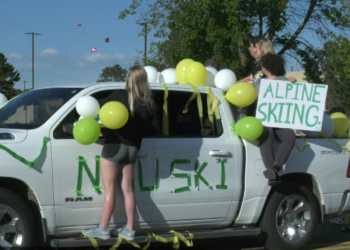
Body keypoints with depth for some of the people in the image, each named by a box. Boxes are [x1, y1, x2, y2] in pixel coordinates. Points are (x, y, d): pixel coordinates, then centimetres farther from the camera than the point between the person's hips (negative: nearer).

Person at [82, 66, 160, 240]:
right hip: (132, 149, 4)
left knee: (109, 189, 1)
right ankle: (129, 230, 15)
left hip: (114, 146, -4)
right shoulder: (149, 104, -1)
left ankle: (103, 229, 6)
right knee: (127, 189, 12)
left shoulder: (120, 95, -11)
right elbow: (155, 129, 4)